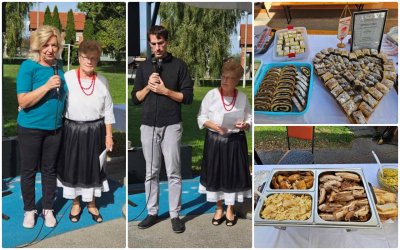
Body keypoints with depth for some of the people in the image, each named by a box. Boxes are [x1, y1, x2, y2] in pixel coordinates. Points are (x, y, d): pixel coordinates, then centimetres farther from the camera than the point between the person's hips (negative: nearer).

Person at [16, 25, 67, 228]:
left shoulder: (59, 66, 3)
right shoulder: (28, 66, -13)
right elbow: (23, 101, -20)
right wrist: (46, 86, -27)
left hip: (54, 128, 4)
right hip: (30, 128, -4)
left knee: (49, 170, 14)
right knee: (29, 170, 10)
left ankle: (48, 209, 27)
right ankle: (29, 210, 27)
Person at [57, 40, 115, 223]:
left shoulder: (102, 81, -2)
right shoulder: (67, 78, -11)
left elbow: (108, 110, 2)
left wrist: (109, 135, 2)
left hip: (95, 131, 2)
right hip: (72, 130, -1)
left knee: (93, 167, 13)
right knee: (73, 167, 12)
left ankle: (92, 205, 34)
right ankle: (76, 204, 34)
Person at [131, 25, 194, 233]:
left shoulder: (179, 65, 1)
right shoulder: (144, 66, 11)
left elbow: (188, 97, -3)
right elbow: (135, 99, 10)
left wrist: (165, 90, -13)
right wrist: (148, 86, -7)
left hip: (171, 126, -3)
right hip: (148, 126, 3)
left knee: (173, 173, 0)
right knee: (151, 172, 9)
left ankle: (175, 215, 9)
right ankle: (152, 212, 20)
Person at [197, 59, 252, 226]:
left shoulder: (242, 97, -1)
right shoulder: (211, 94, -6)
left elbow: (249, 119, 6)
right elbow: (201, 118, -3)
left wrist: (245, 125, -15)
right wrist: (214, 126, -19)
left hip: (235, 141, 1)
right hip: (215, 141, -1)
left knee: (233, 174, 6)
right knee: (215, 174, 6)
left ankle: (230, 209, 25)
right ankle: (219, 209, 26)